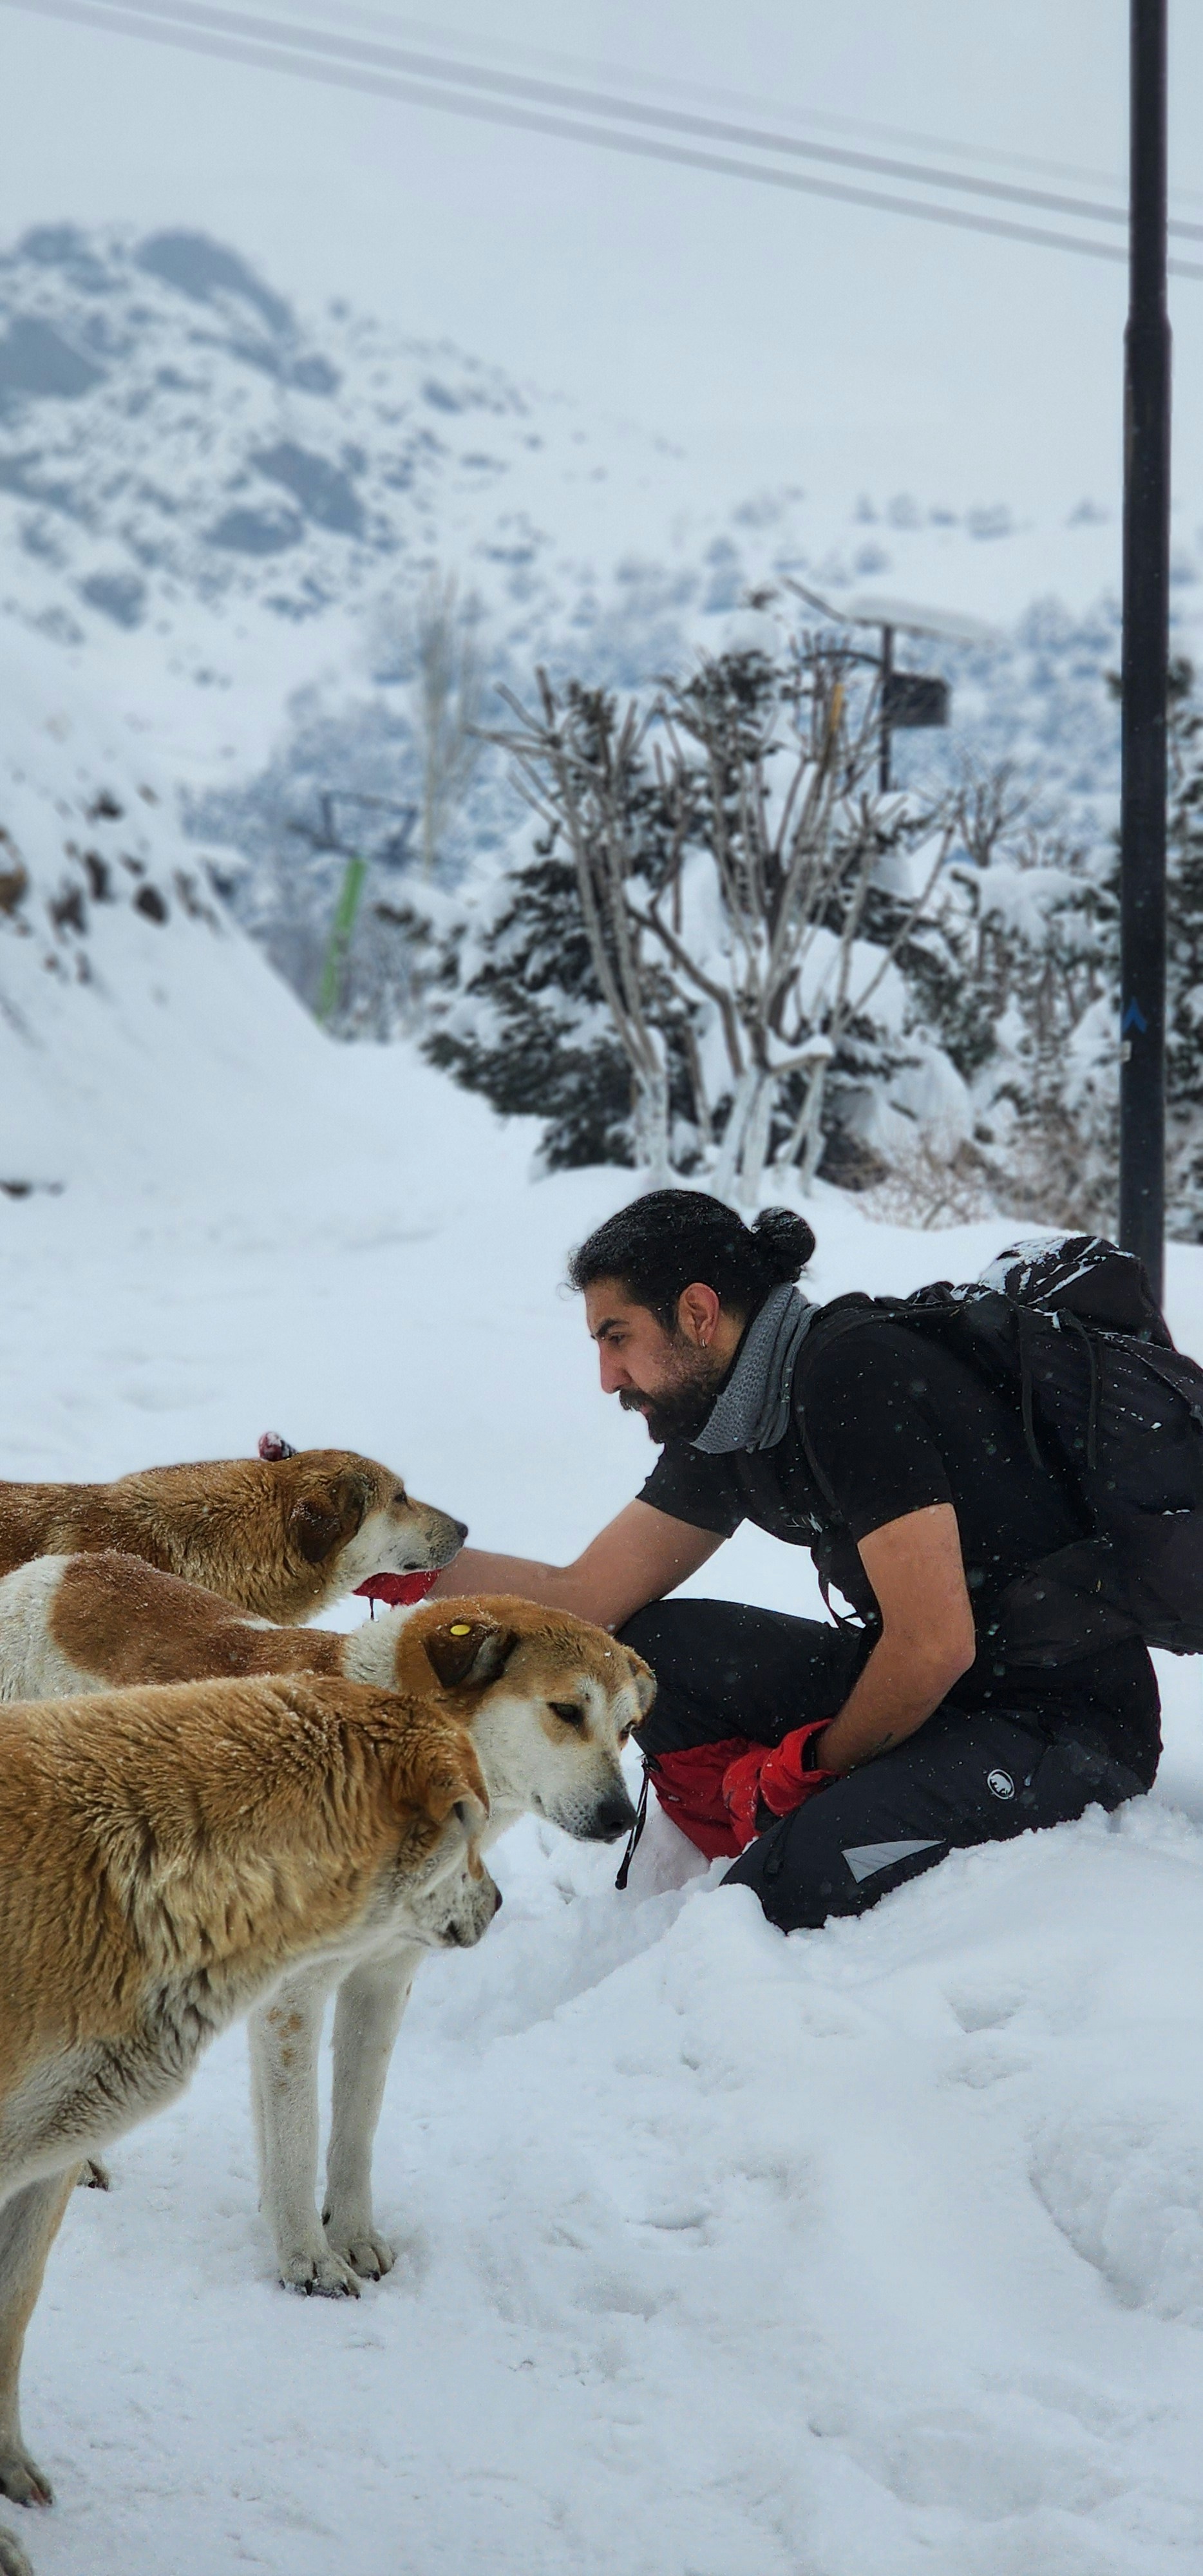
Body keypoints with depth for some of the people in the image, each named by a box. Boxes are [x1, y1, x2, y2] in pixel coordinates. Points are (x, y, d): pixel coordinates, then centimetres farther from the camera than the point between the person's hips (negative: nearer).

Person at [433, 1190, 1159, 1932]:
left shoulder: (854, 1381, -21)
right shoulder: (720, 1429, 6)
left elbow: (935, 1645, -24)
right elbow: (585, 1595, 12)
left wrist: (812, 1767, -10)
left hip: (1069, 1726, -9)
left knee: (790, 1892, -30)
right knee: (653, 1646, 4)